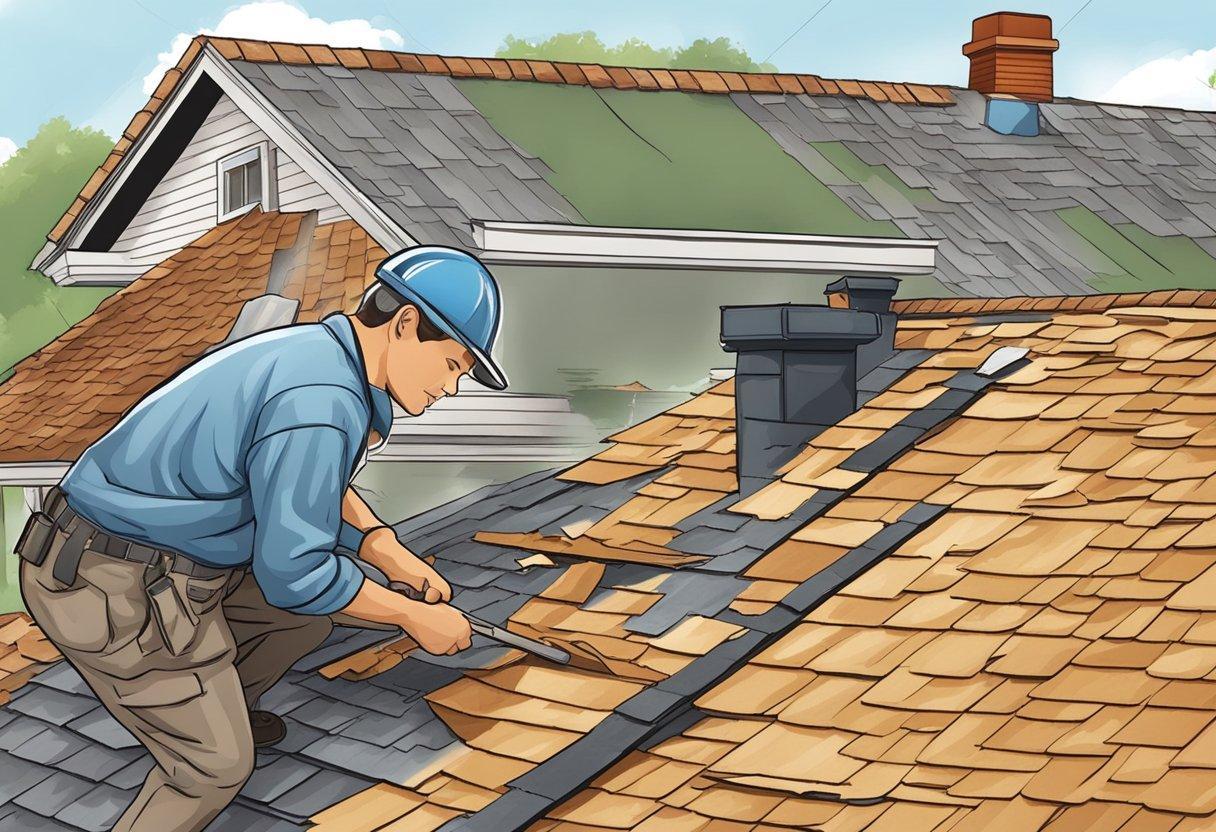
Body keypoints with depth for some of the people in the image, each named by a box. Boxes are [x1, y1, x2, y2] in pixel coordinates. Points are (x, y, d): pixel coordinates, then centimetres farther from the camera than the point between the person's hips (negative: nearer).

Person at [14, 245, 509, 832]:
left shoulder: (313, 351, 6)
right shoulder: (323, 403, -26)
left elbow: (309, 482, 23)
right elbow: (293, 572, -21)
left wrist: (384, 549, 9)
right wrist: (413, 616, -9)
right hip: (118, 598, -10)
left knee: (314, 612, 19)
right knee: (217, 765, 1)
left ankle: (217, 709, 40)